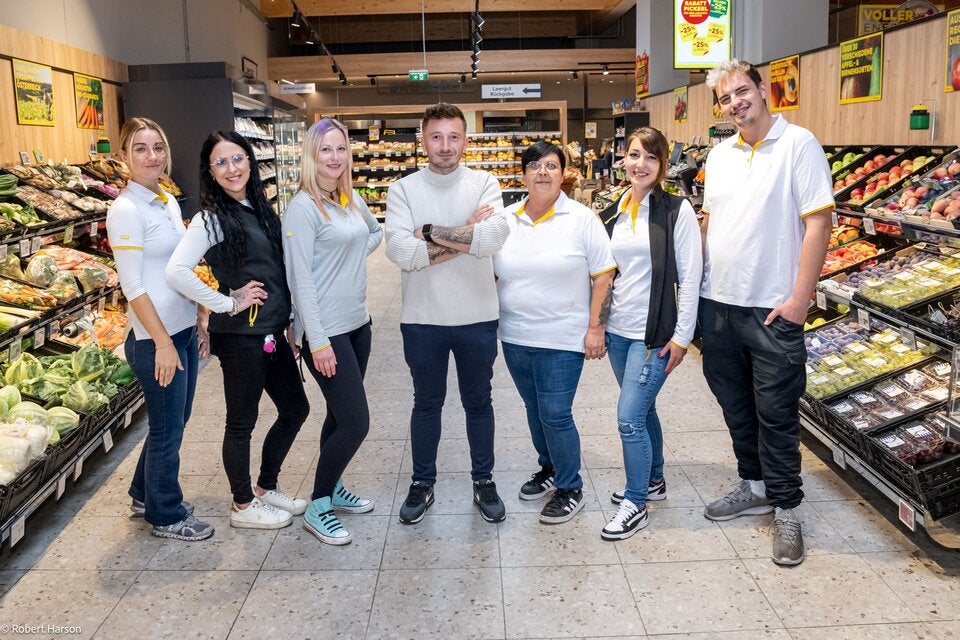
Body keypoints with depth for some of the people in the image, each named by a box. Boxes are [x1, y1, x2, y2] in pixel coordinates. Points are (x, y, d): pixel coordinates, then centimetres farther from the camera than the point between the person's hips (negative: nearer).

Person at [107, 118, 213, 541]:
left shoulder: (168, 200, 10)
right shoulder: (126, 210, -15)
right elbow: (132, 285, -18)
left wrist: (199, 322, 14)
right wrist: (162, 343, -19)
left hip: (183, 329, 8)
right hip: (155, 337, -8)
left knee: (173, 421, 20)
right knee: (167, 429, 5)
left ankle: (146, 495, 39)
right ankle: (166, 516, 23)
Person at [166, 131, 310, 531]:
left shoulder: (259, 208, 10)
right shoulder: (212, 218, -13)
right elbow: (176, 272, -25)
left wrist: (287, 321, 14)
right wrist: (227, 303, -17)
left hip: (272, 331, 8)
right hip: (240, 335, -8)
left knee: (295, 409, 16)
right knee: (242, 422, 7)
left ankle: (266, 487, 35)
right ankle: (243, 506, 26)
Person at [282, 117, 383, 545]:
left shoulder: (352, 199, 8)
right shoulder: (303, 207, -15)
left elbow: (375, 232, 29)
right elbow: (300, 278, -18)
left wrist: (355, 256, 9)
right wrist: (317, 341, -20)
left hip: (358, 322, 8)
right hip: (327, 330, -8)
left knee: (341, 415, 17)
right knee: (355, 423, -6)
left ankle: (332, 489, 35)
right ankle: (317, 508, 11)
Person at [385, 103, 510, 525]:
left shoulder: (484, 184, -4)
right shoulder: (403, 189, -4)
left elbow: (493, 238, -22)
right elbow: (399, 250, -19)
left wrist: (430, 232, -17)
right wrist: (465, 235, -17)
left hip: (477, 318, 0)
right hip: (422, 320, 0)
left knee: (478, 402, 16)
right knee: (426, 404, 16)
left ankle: (483, 482, 33)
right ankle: (422, 484, 33)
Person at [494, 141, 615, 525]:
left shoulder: (582, 219, -7)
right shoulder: (506, 220, 5)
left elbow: (603, 276, -6)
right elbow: (491, 274, 13)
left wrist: (595, 327, -10)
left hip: (562, 338, -5)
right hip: (515, 337, 5)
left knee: (555, 414, -3)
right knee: (535, 410, 17)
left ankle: (571, 489, 15)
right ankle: (549, 470, 38)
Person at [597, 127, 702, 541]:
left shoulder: (677, 211, -9)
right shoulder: (612, 213, 8)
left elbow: (690, 278, -10)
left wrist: (681, 337, -13)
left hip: (655, 333, -6)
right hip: (617, 331, 6)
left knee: (629, 417, -7)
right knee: (642, 409, 19)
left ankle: (635, 504, 9)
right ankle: (653, 481, 37)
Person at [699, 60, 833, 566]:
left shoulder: (798, 145, -8)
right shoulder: (719, 154, 10)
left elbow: (818, 222, -13)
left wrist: (800, 297, -17)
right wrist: (698, 282, 10)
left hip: (773, 309, -6)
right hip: (717, 302, 6)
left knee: (776, 413, 4)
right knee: (735, 404, 16)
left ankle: (785, 509, 20)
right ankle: (754, 486, 35)